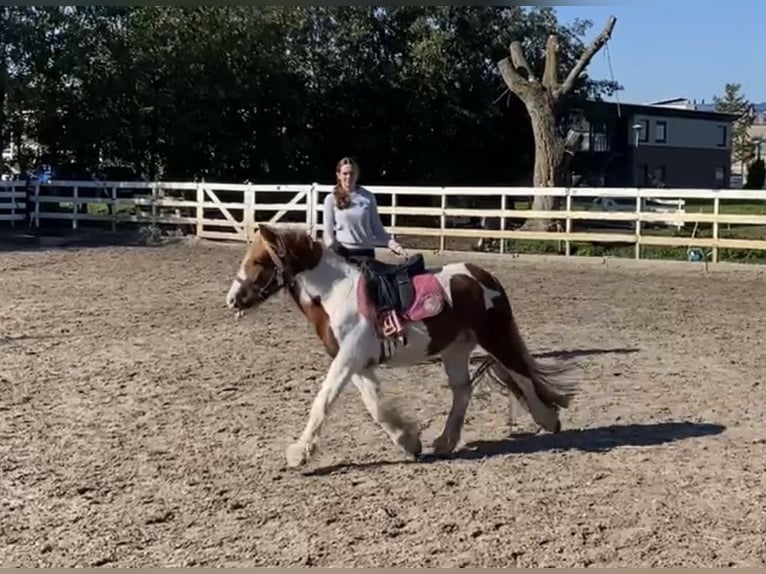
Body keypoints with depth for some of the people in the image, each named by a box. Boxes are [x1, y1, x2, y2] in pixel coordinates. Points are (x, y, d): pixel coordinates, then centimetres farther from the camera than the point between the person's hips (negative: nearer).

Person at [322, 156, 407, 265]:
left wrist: (391, 242, -5)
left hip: (365, 252, 1)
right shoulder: (331, 199, 1)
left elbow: (377, 226, 8)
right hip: (342, 252, -1)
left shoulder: (368, 197, 4)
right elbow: (328, 229, 2)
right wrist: (331, 245, -18)